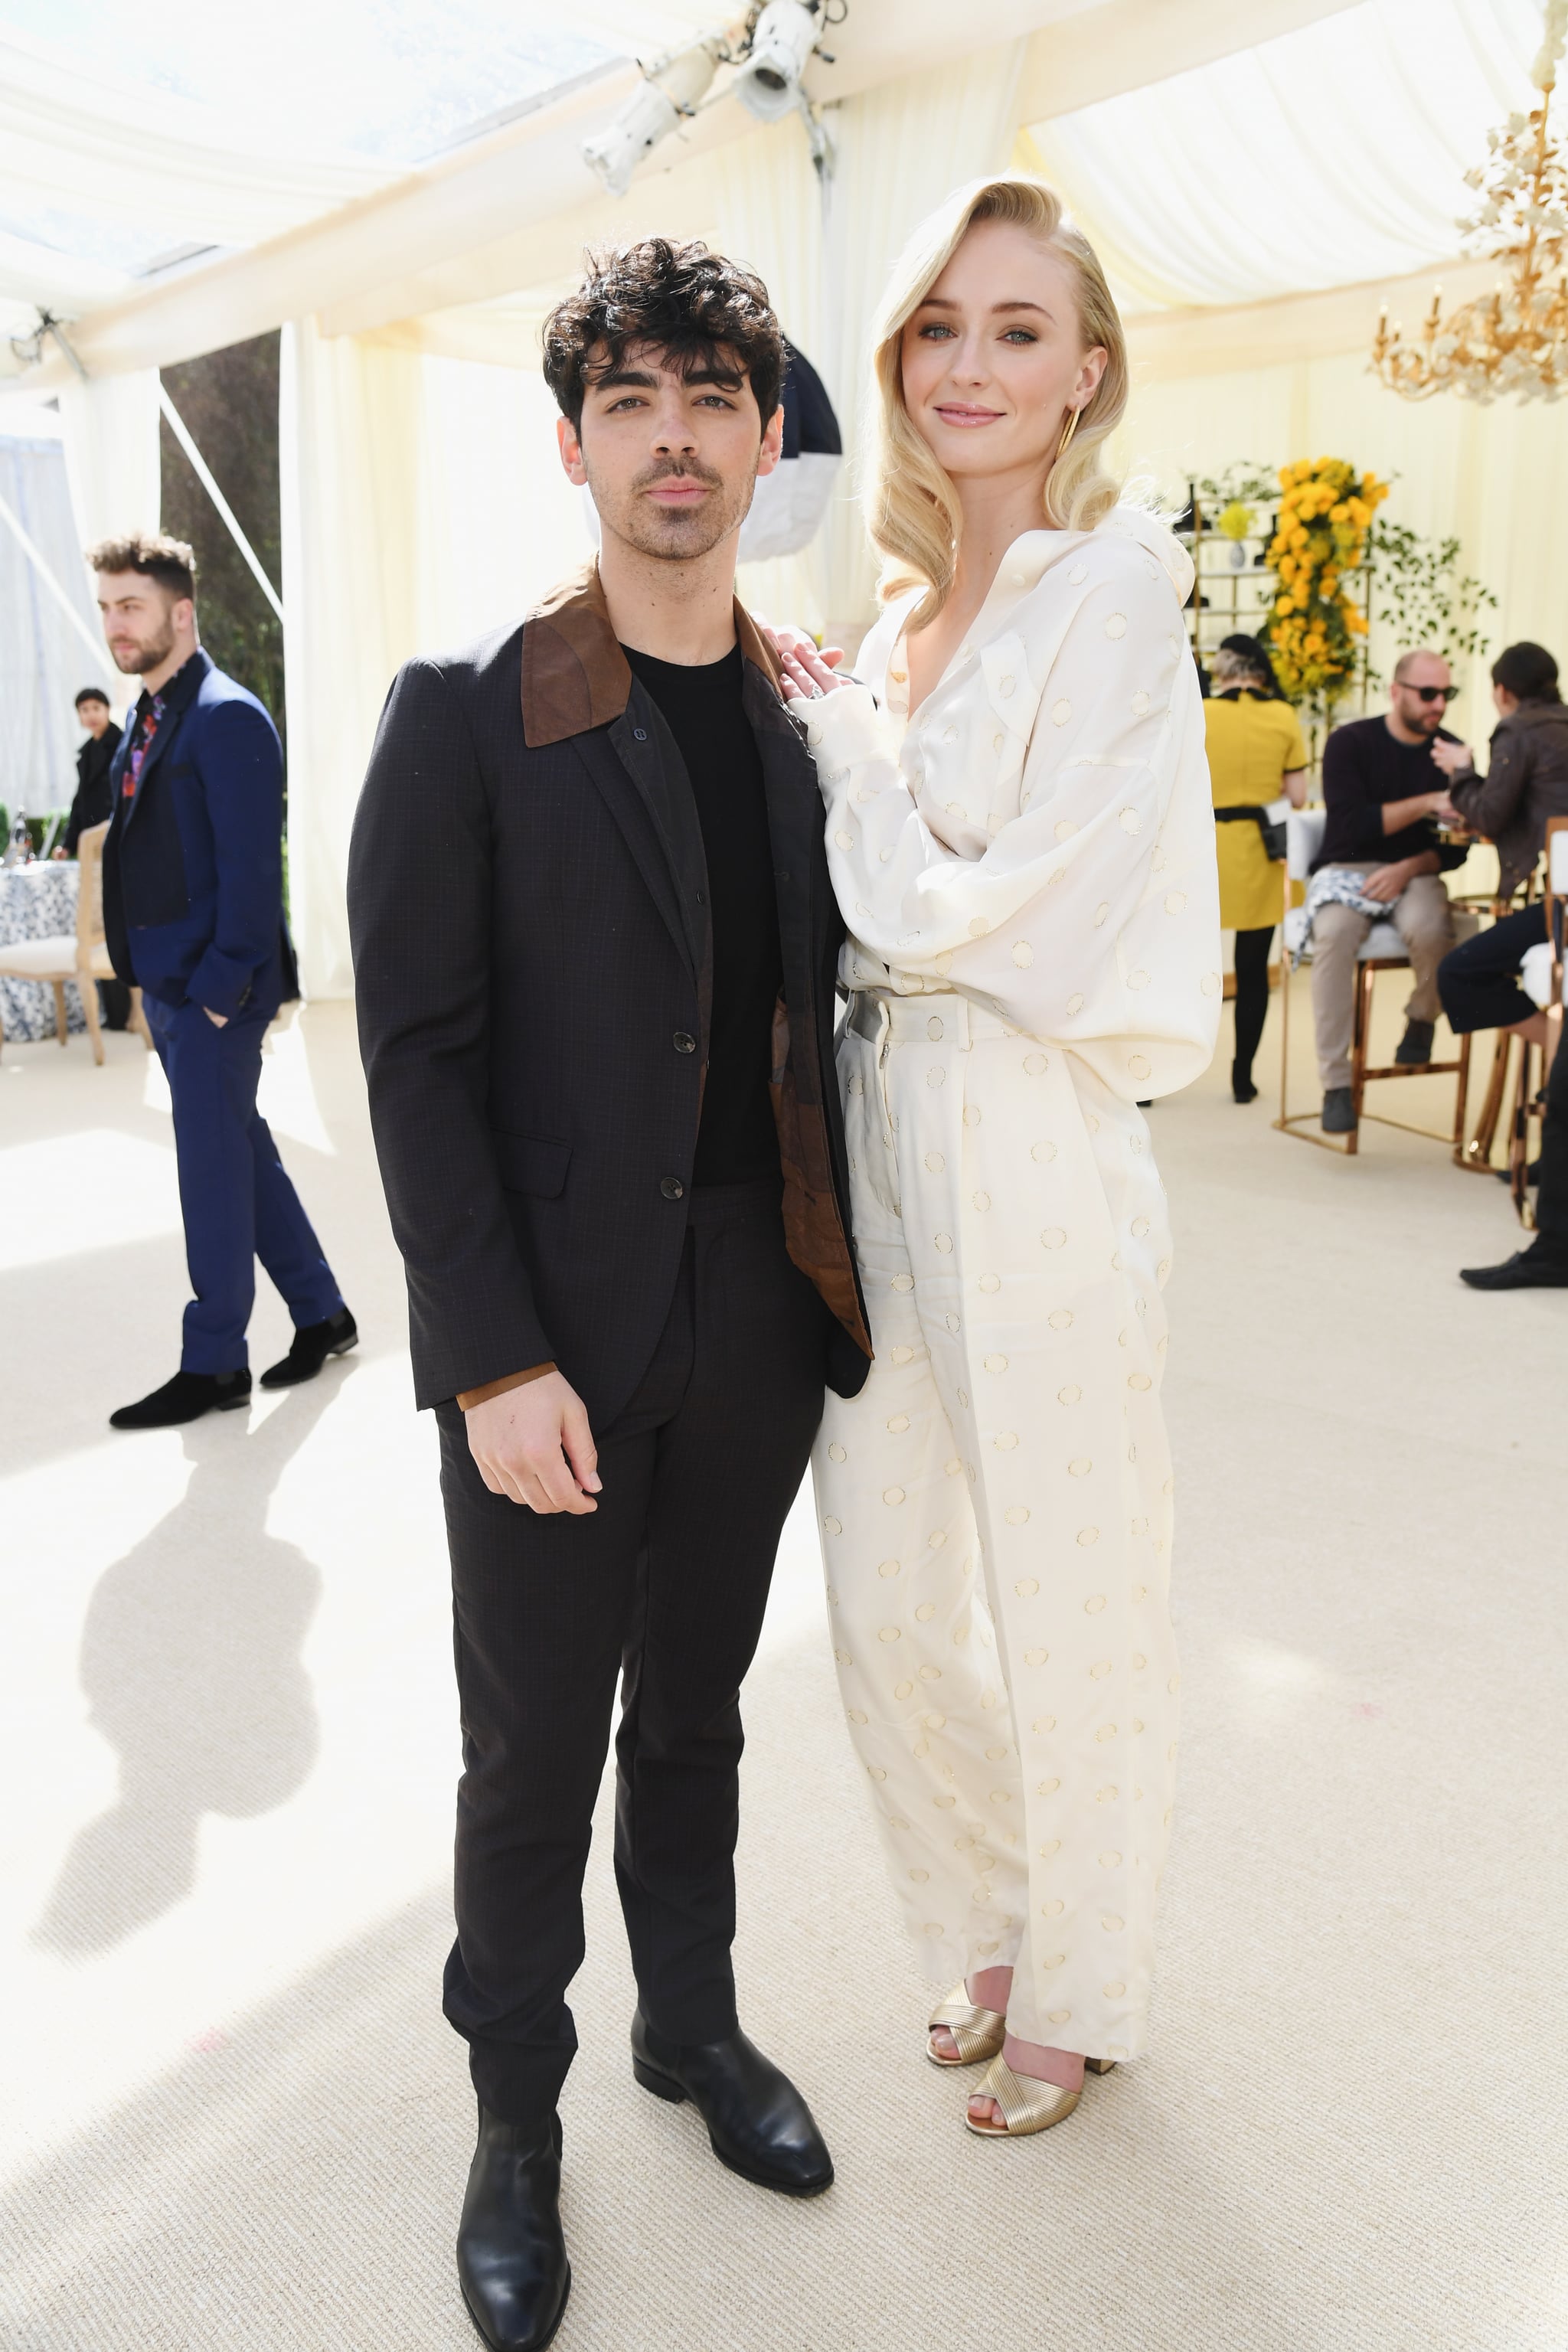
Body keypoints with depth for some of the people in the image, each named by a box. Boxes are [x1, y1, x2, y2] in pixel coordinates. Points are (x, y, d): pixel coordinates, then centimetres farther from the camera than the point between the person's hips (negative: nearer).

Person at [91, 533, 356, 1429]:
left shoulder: (227, 718, -13)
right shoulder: (148, 721, 14)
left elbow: (250, 866, -18)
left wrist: (223, 983, -19)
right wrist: (152, 978, 13)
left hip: (217, 989, -9)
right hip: (168, 983, 9)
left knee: (212, 1167, -1)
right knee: (242, 1152, 15)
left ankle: (214, 1363, 11)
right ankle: (321, 1313, 28)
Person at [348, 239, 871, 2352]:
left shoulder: (808, 724, 7)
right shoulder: (466, 713, -7)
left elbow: (811, 1009, 10)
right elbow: (415, 1053, -11)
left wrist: (838, 1279, 5)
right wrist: (497, 1357, -16)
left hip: (759, 1319, 4)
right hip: (554, 1336, -4)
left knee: (697, 1708, 21)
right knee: (534, 1750, 11)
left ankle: (694, 2025, 43)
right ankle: (517, 2119, 34)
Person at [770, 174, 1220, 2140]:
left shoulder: (1114, 590, -9)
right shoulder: (899, 614, 13)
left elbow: (964, 912, -16)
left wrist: (833, 723, -5)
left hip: (1033, 1156, -7)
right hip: (879, 1140, 7)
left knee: (1067, 1606, 10)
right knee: (889, 1604, 16)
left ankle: (1076, 1995, 37)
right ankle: (986, 1931, 43)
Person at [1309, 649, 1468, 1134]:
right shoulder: (1350, 742, -2)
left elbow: (1455, 849, 5)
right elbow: (1350, 825, -14)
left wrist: (1409, 869, -13)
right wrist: (1427, 803, -18)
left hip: (1415, 873, 1)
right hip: (1348, 870, -1)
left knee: (1428, 928, -35)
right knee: (1335, 934, -36)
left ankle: (1422, 1019, -1)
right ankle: (1336, 1083, -30)